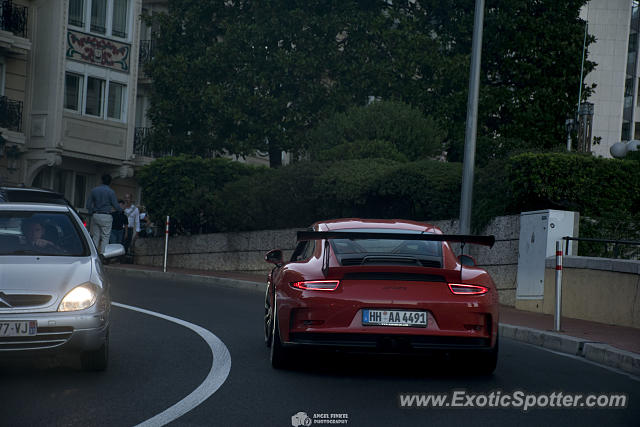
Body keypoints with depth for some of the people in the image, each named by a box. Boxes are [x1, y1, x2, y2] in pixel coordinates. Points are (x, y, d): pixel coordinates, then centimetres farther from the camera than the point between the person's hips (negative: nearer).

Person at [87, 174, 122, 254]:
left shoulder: (94, 190, 7)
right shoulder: (110, 192, -7)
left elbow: (88, 205, 8)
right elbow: (116, 205, -3)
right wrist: (120, 209, 18)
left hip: (95, 216, 5)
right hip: (106, 216, -5)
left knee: (95, 236, 8)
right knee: (105, 237, 0)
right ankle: (102, 254, -5)